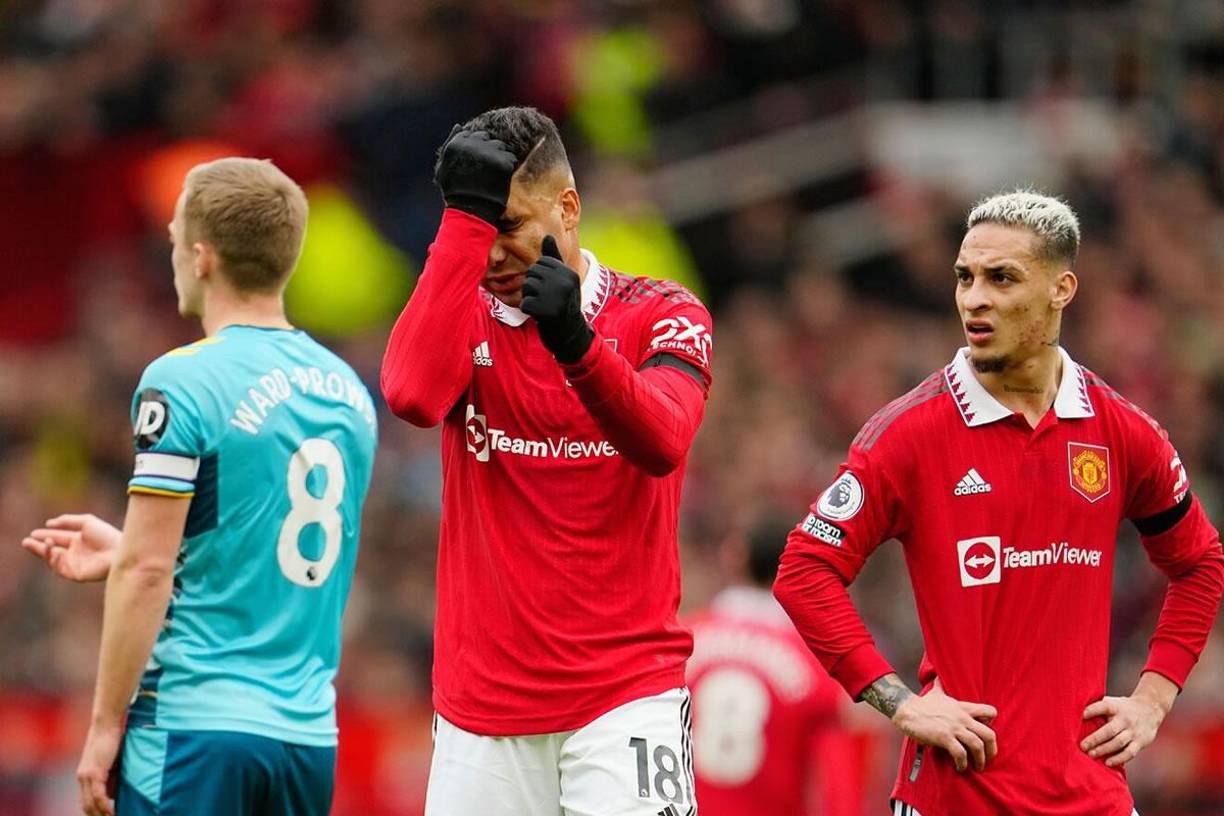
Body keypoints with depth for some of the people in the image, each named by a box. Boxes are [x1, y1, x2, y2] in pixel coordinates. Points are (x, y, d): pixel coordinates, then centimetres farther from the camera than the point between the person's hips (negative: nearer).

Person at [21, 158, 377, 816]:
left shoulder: (183, 381, -11)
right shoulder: (346, 389, 11)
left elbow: (148, 571, -13)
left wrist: (105, 725, -7)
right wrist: (125, 555, 26)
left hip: (195, 730, -7)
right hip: (311, 733, 7)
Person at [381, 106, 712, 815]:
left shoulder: (661, 316, 3)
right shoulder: (465, 316, 7)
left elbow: (662, 445, -16)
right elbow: (412, 394, -17)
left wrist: (577, 343, -33)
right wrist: (467, 217, -18)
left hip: (625, 698, -2)